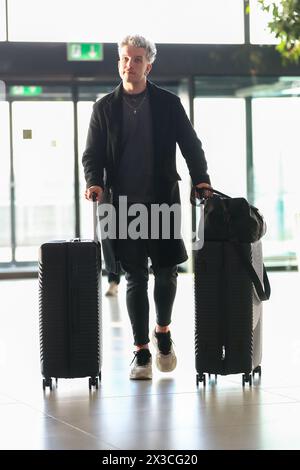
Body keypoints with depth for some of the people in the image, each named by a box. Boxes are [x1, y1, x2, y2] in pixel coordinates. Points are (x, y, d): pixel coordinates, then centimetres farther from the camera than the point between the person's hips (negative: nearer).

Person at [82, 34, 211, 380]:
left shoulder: (168, 103, 7)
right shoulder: (104, 108, 7)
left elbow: (191, 145, 6)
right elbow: (92, 154, 5)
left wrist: (200, 179, -10)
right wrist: (94, 182, -14)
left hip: (163, 201, 0)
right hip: (124, 205, 0)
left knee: (166, 272, 1)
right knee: (135, 278, 1)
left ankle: (163, 332, 27)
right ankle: (141, 352, 8)